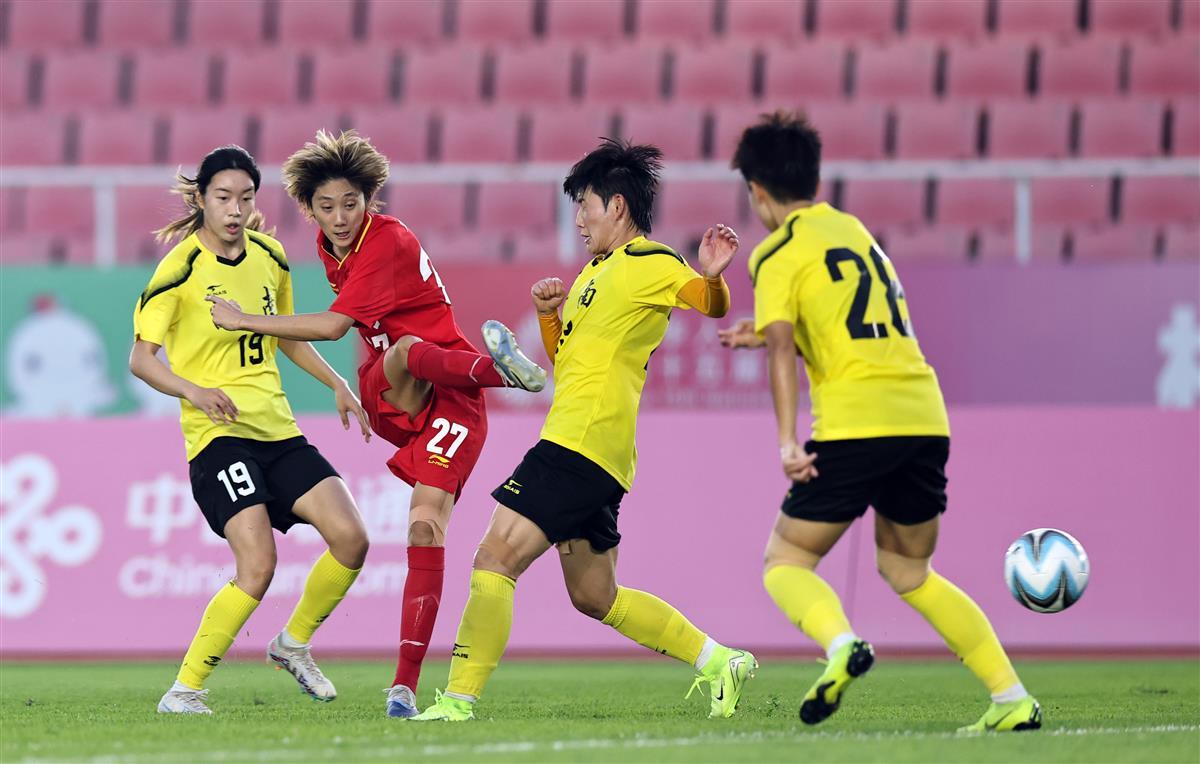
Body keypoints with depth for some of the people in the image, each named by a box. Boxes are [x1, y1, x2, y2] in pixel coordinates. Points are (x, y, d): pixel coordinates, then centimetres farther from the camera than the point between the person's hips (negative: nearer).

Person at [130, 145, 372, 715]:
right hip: (218, 433, -6)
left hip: (278, 429, 6)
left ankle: (293, 645, 18)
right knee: (258, 565, -21)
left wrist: (335, 383, 19)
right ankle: (184, 690, -9)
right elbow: (140, 358, -13)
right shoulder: (182, 267, -9)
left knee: (350, 539, -7)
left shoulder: (270, 256, 10)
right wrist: (192, 390, -29)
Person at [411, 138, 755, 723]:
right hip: (584, 449, 11)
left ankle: (460, 699, -15)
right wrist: (549, 314, 10)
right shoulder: (598, 272, 24)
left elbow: (712, 303, -19)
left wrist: (712, 278, -41)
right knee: (594, 597, 15)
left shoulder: (649, 265, -6)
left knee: (495, 558, -13)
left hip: (581, 444, -11)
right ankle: (718, 661, 20)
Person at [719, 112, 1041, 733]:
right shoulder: (855, 230, 22)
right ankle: (1013, 698, 11)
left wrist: (787, 441, -22)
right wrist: (768, 335, 37)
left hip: (856, 424, -6)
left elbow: (782, 345, -14)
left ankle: (841, 643, -26)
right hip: (925, 418, 6)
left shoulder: (779, 252, 1)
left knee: (786, 561, 6)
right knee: (908, 571, 22)